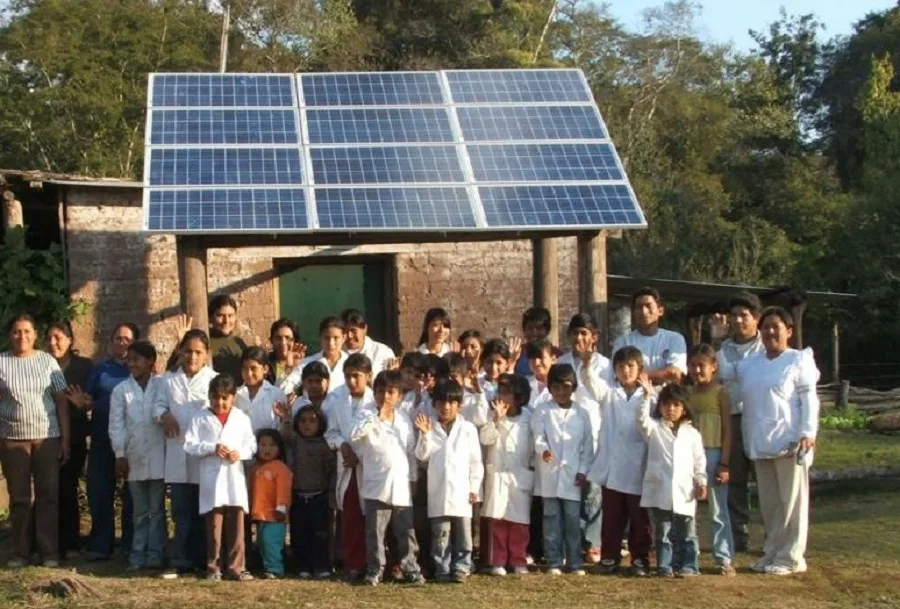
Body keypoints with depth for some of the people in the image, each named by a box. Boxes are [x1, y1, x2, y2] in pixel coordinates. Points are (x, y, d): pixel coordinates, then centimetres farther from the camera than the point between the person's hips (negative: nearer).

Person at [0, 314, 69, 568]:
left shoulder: (47, 361, 3)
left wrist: (65, 437, -1)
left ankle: (50, 552, 6)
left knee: (48, 495, 1)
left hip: (47, 437, 0)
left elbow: (61, 400, 3)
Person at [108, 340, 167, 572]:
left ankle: (155, 554, 6)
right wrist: (120, 454, -2)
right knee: (140, 511, 9)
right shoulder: (121, 390, 4)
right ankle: (138, 554, 12)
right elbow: (116, 424, 3)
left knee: (157, 509, 4)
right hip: (134, 458, 2)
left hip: (159, 456, -2)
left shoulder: (163, 386, -1)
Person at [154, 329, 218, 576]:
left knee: (203, 512, 5)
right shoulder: (169, 380, 12)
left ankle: (202, 561, 11)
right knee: (182, 512, 7)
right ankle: (181, 562, 10)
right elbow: (159, 403, 13)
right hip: (178, 454, 3)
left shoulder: (214, 380, 2)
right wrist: (164, 415, -10)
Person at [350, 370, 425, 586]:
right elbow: (355, 435, -22)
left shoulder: (404, 418, 11)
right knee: (375, 532, 1)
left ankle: (410, 568, 16)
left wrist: (412, 477, 13)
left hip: (401, 486, 3)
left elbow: (411, 450, 16)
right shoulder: (366, 415, -1)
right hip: (376, 486, -3)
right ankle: (375, 569, 11)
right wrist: (378, 417, -19)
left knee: (406, 531, 8)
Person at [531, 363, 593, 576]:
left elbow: (588, 444, 7)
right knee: (552, 519, 3)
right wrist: (543, 450, -25)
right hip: (550, 473, -1)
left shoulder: (581, 413, 7)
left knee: (573, 519, 2)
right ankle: (554, 562, 8)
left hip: (573, 474, 1)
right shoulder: (543, 411, 2)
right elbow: (538, 437, -4)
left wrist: (583, 470, 0)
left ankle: (574, 562, 8)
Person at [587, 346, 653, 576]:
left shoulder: (647, 397, 2)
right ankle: (609, 557, 17)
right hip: (612, 468, 1)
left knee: (640, 518, 6)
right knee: (611, 517, 8)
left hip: (638, 470, -1)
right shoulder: (609, 394, 5)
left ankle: (640, 559, 15)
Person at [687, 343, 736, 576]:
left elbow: (728, 430, -6)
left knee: (718, 511, 0)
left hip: (713, 454, -4)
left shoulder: (719, 392, -3)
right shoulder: (687, 393, 10)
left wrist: (724, 463, -11)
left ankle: (725, 558, 5)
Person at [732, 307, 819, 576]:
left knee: (791, 502, -2)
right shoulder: (749, 365, 16)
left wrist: (807, 433, -14)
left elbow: (809, 399, -6)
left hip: (789, 442, -6)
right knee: (768, 503, 10)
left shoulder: (799, 360, -1)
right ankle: (772, 552, 18)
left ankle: (791, 557, 3)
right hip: (759, 444, 6)